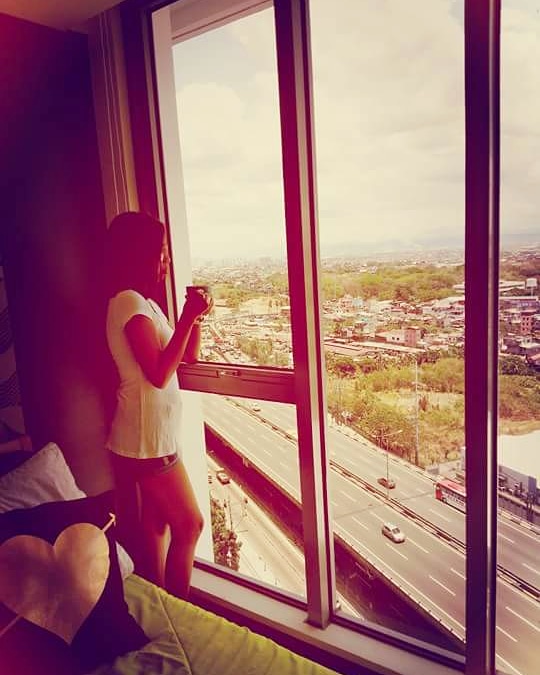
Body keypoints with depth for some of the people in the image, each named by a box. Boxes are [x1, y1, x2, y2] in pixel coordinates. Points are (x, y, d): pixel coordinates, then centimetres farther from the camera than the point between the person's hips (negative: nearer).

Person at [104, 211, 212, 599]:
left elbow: (189, 356, 13)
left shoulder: (144, 303, 12)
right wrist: (188, 317, -23)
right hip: (149, 440, -9)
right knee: (189, 525, 4)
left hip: (149, 436, 9)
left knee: (156, 526, 19)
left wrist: (196, 317, -3)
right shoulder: (130, 303, -18)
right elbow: (159, 374, -26)